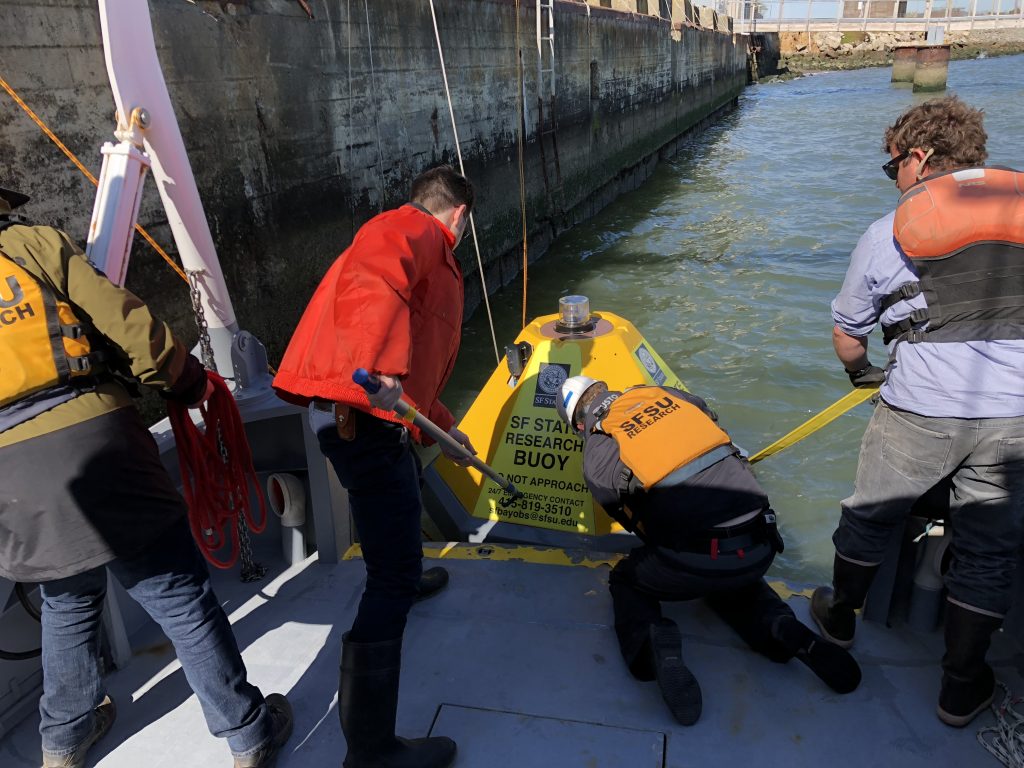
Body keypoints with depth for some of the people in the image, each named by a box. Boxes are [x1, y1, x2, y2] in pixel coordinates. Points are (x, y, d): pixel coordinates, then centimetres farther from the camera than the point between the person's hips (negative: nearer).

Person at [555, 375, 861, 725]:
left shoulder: (595, 459, 4)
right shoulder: (669, 395, 13)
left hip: (690, 568, -4)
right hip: (759, 552, 4)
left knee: (626, 581, 25)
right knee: (732, 582, 38)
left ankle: (657, 649, -4)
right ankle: (784, 631, 10)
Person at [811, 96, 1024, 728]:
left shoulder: (890, 231, 2)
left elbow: (847, 332, 10)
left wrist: (862, 372, 30)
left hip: (921, 409, -2)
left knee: (871, 515, 21)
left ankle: (841, 615, 41)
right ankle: (962, 687, 28)